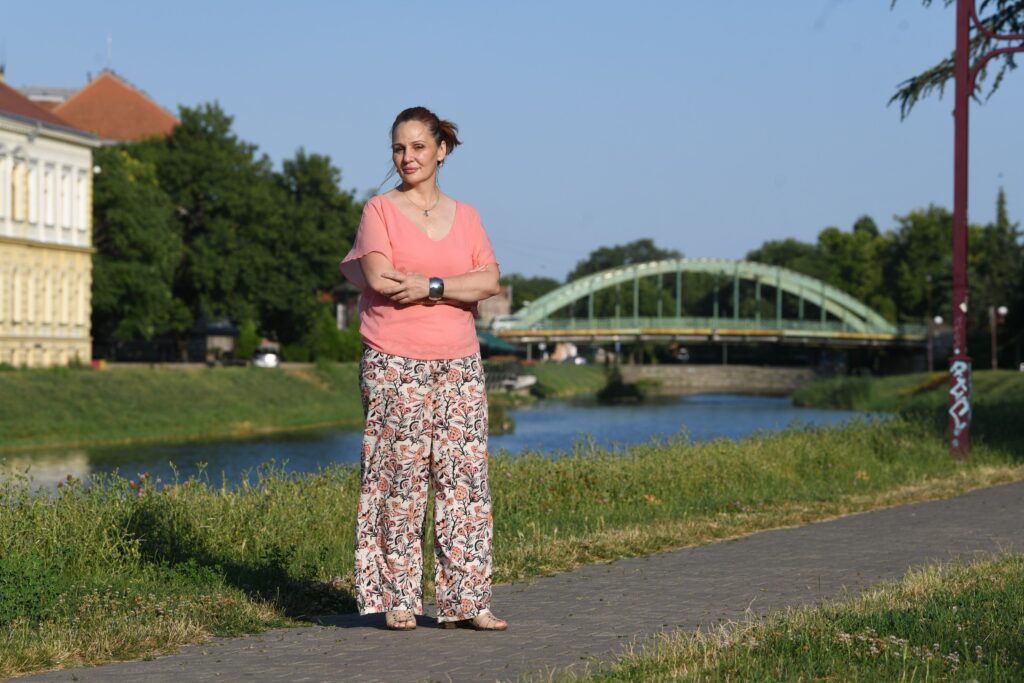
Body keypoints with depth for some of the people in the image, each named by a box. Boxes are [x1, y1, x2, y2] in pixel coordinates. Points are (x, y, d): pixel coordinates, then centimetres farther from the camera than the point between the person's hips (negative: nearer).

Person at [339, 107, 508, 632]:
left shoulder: (465, 216, 14)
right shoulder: (380, 209, 4)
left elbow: (489, 282, 0)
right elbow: (378, 276, -11)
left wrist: (426, 284, -13)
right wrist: (457, 287, -7)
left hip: (459, 365, 4)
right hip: (395, 365, -4)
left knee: (465, 476, 0)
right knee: (399, 475, -6)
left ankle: (465, 600, 4)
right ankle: (397, 598, 0)